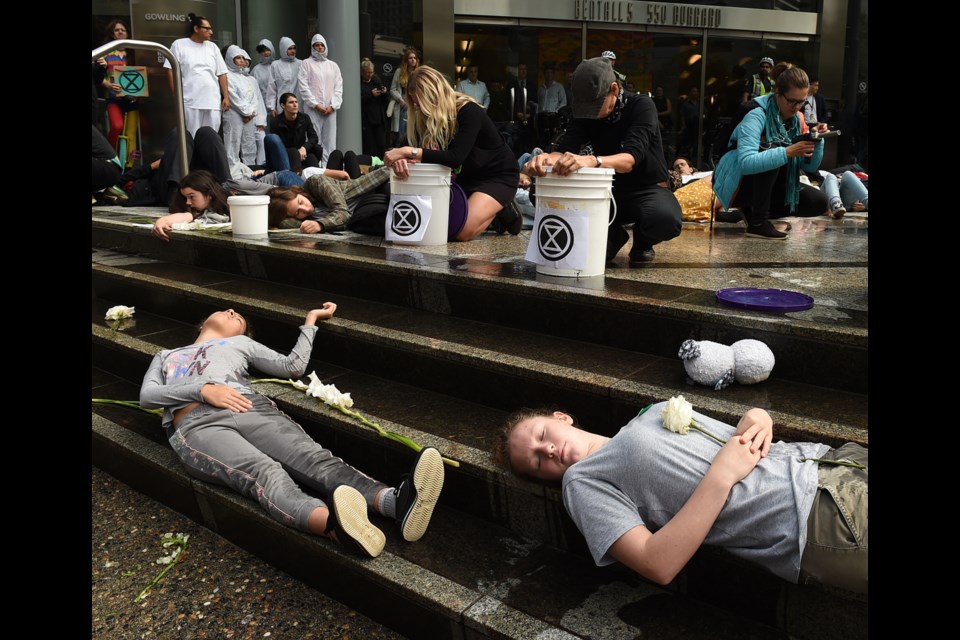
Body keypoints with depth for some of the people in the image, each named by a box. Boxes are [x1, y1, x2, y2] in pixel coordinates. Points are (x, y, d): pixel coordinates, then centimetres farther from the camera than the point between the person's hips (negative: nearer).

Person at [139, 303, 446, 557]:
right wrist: (203, 390, -2)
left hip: (253, 409, 2)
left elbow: (292, 366, 25)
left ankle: (396, 502, -61)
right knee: (264, 471, -38)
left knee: (315, 458, -31)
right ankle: (333, 524, -69)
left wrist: (310, 320, 34)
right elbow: (147, 395, 15)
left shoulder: (240, 342, 38)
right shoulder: (166, 356, 38)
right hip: (198, 426, -2)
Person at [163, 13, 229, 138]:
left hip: (213, 102, 4)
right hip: (190, 102, -4)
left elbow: (221, 73, 13)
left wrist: (226, 96, 4)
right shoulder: (179, 45, 3)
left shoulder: (213, 47, 14)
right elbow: (171, 70, 1)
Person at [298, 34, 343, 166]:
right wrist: (316, 104, -9)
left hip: (330, 109, 3)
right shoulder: (306, 63, 8)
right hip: (313, 109, -3)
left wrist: (333, 105, -3)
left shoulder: (333, 65, 18)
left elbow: (339, 87, 11)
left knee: (330, 141, 0)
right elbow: (303, 86, -1)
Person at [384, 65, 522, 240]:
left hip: (499, 175, -8)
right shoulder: (428, 118, -2)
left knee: (462, 231, -25)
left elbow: (455, 158, -36)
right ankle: (486, 211, 14)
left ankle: (500, 211, 3)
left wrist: (409, 152, -40)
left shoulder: (469, 111, -25)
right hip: (468, 176, 8)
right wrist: (402, 159, -36)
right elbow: (422, 152, -11)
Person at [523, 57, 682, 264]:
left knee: (666, 220, -38)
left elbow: (630, 158, -35)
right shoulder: (586, 113, -4)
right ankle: (612, 235, 5)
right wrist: (546, 158, -45)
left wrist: (591, 161, -55)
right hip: (609, 190, 4)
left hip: (647, 190, -4)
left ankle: (643, 240, 2)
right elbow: (564, 150, -19)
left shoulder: (641, 106, -18)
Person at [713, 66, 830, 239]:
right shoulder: (757, 116, -23)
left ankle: (753, 210, 6)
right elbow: (746, 163, -40)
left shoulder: (797, 119, -1)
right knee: (772, 149, -32)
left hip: (768, 185, 7)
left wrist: (817, 140, -18)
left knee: (819, 203, -7)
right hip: (738, 185, -7)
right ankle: (758, 222, -24)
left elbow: (810, 167, 0)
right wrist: (788, 152, -43)